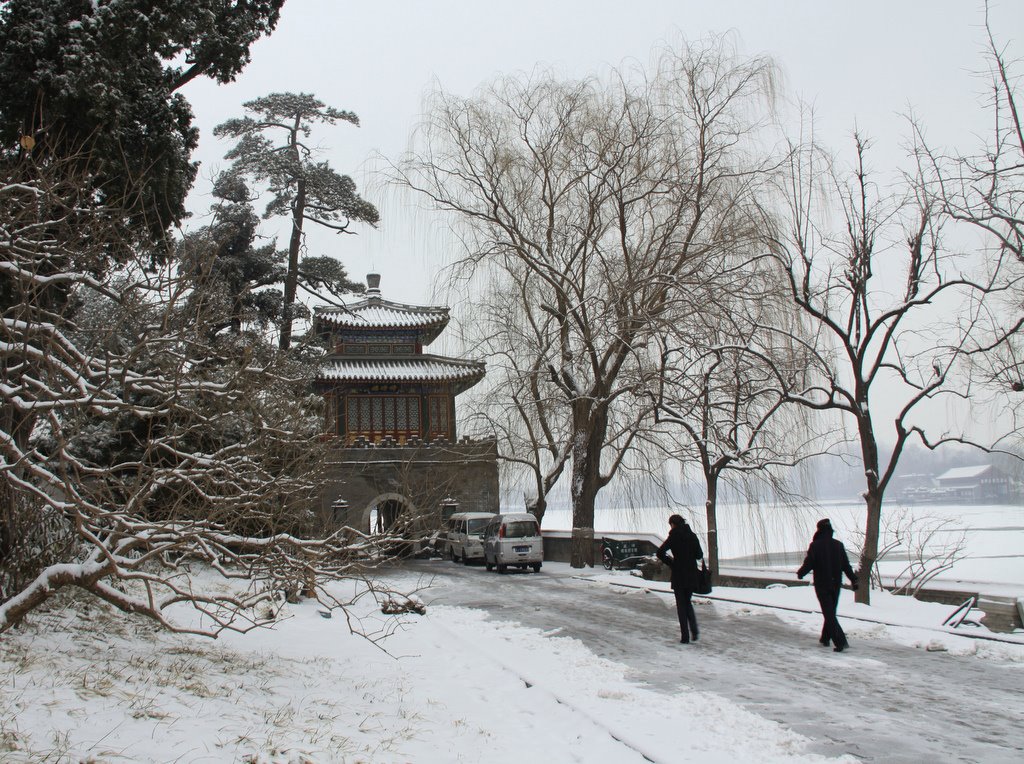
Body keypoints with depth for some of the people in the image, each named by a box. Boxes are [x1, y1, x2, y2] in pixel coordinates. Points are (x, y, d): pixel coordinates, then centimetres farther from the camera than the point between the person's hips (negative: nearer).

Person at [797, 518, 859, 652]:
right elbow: (846, 565, 5)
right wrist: (853, 580, 15)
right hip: (836, 584, 5)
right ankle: (825, 638, 30)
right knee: (831, 612, 19)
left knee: (829, 613, -4)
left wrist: (800, 573, 8)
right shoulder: (839, 545, 2)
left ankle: (841, 641, -16)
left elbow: (808, 563, -11)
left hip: (821, 584, -5)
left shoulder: (815, 545, -11)